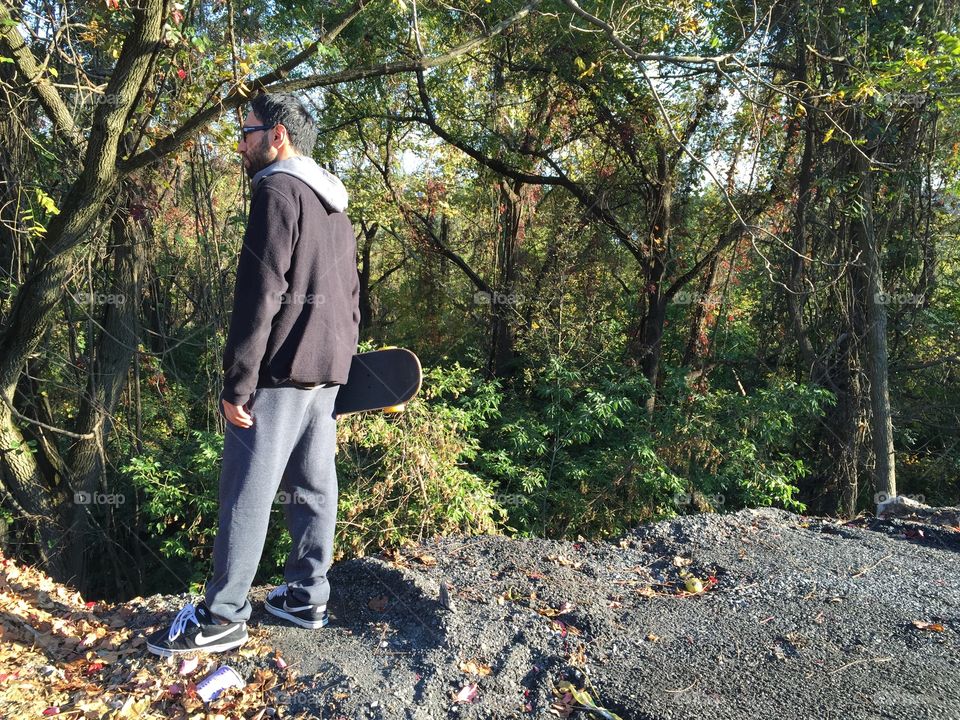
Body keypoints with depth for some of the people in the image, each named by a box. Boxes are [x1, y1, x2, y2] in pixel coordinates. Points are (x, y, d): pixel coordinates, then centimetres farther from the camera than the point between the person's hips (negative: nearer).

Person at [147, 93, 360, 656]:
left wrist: (237, 383, -15)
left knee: (247, 495, -2)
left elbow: (260, 294, -17)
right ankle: (308, 598, 21)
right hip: (327, 374, 9)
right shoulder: (336, 207, 19)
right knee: (314, 488, 12)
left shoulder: (278, 191, -9)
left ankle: (222, 618, 7)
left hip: (280, 373, -9)